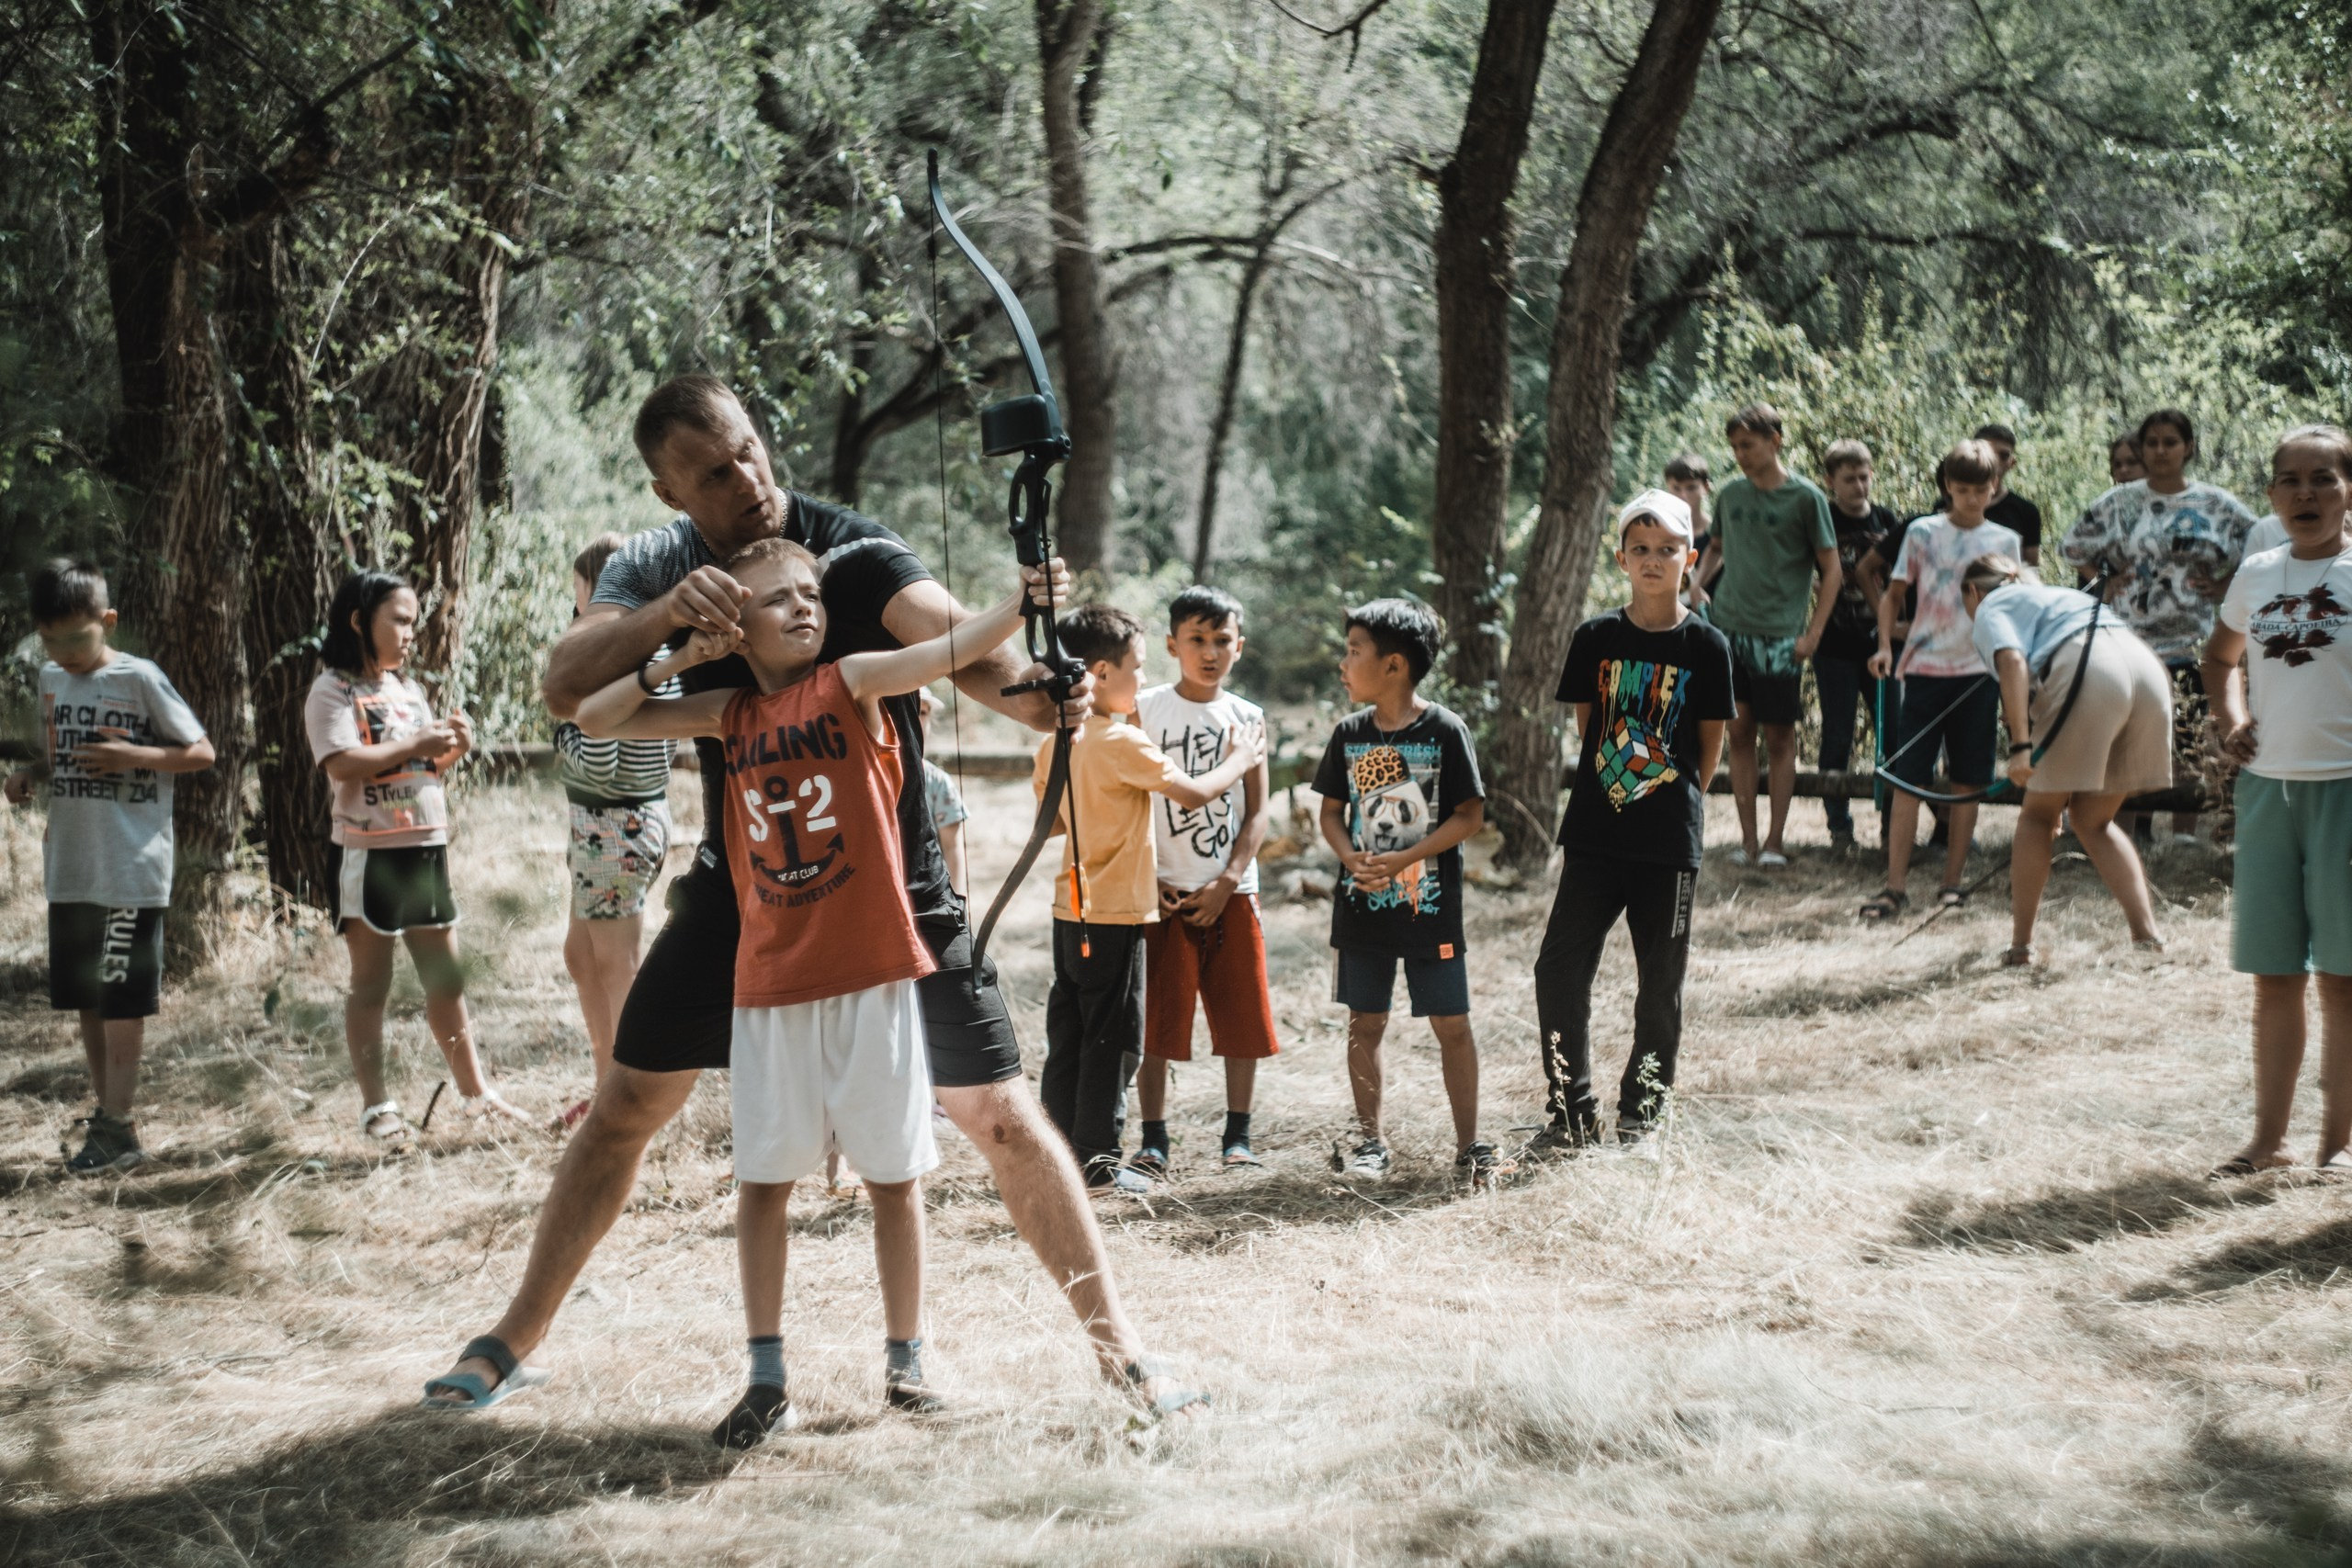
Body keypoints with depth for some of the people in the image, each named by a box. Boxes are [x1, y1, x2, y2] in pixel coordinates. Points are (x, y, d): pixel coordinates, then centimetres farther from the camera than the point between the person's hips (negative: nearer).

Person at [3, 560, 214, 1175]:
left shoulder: (140, 679, -9)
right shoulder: (51, 680, 10)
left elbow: (201, 753, -5)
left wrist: (133, 757, -19)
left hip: (131, 869, -7)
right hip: (69, 868, 7)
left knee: (123, 998, -5)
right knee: (84, 998, 11)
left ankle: (117, 1126, -3)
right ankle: (107, 1112, 20)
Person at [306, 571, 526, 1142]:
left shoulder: (408, 688, 16)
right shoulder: (334, 690, -8)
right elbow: (343, 763, -22)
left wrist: (452, 749, 2)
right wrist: (416, 745, -18)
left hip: (428, 849, 7)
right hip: (369, 854, -7)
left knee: (447, 978, 10)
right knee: (371, 984, 1)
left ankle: (474, 1090, 17)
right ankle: (377, 1106, 6)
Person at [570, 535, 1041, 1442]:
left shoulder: (851, 682, -4)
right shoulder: (728, 713, 7)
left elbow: (952, 651, -21)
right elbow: (595, 719, 12)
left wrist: (1023, 599, -38)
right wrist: (676, 662, -1)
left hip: (872, 974, -3)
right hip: (770, 983, 3)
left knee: (893, 1175, 5)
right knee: (762, 1179, 6)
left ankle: (905, 1361, 18)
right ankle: (767, 1379, 14)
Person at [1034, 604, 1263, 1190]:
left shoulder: (1058, 740, 7)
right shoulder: (1123, 742, -17)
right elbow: (1196, 794, -16)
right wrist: (1239, 761, 1)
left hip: (1071, 909, 8)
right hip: (1116, 912, -8)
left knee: (1068, 1036, 11)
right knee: (1112, 1040, -1)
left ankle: (1064, 1154, 16)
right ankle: (1098, 1159, 2)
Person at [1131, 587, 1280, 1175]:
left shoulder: (1248, 720, 7)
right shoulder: (1144, 711, 1)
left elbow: (1257, 813, 3)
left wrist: (1227, 884, -9)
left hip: (1231, 893, 2)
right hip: (1164, 891, -2)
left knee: (1243, 1017, 2)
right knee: (1156, 1020, -3)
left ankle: (1237, 1136, 13)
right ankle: (1153, 1140, 4)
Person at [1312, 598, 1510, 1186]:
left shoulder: (1445, 731, -9)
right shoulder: (1350, 733, 4)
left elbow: (1469, 816, -10)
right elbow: (1331, 810, 10)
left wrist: (1403, 859, -19)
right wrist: (1350, 856, -11)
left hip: (1429, 902, -4)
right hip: (1361, 905, 4)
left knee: (1452, 1024, 1)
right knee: (1365, 1023, 9)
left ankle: (1469, 1145, 10)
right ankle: (1370, 1142, 19)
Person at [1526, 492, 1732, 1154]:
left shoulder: (1705, 645, -3)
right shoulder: (1596, 639, 2)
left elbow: (1712, 742, 5)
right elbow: (1586, 724, 11)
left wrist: (1677, 803, 6)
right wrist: (1611, 786, 8)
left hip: (1670, 842, -2)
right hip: (1595, 834, 2)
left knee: (1661, 983, 6)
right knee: (1559, 970, -2)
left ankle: (1640, 1115, 19)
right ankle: (1574, 1112, 10)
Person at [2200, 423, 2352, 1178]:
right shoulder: (2257, 575, 7)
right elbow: (2220, 654, 25)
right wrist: (2230, 718, 8)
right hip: (2266, 784, 4)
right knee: (2273, 975, 9)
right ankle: (2268, 1137, 16)